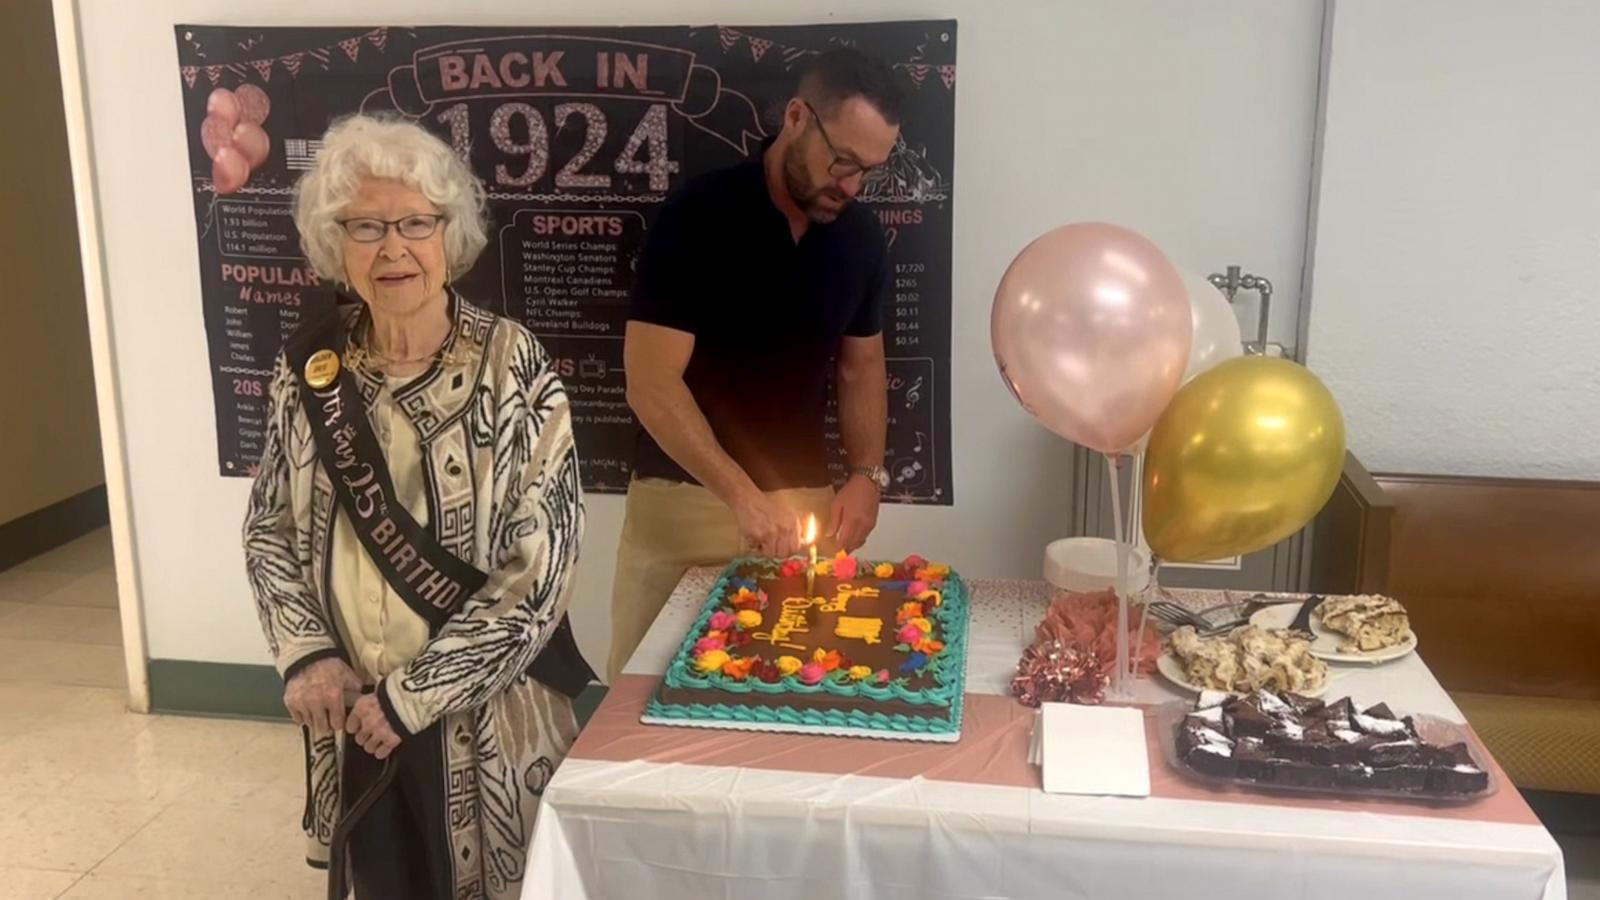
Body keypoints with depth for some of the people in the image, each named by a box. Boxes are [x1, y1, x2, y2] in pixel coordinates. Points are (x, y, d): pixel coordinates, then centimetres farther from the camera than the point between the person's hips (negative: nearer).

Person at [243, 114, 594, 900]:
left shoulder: (511, 368, -14)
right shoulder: (309, 369, -2)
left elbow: (541, 567, -16)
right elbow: (268, 530, 8)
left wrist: (415, 693, -16)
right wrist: (307, 655, -7)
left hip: (489, 716, -3)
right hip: (356, 715, 4)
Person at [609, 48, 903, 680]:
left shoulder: (862, 237, 2)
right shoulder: (697, 217, -13)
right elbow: (650, 383, -17)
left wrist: (867, 474, -2)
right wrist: (741, 494, -24)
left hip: (803, 504, 4)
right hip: (681, 500, -3)